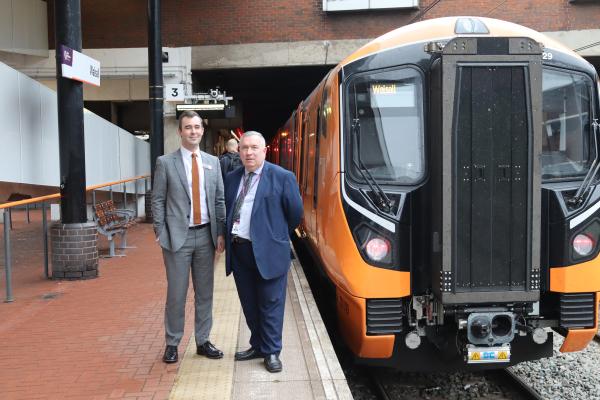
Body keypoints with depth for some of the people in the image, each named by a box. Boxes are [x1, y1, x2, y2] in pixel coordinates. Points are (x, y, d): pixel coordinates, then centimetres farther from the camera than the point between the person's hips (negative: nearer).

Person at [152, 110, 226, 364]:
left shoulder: (213, 162, 8)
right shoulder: (165, 163, -1)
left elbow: (219, 200, 9)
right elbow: (157, 201, -1)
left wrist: (220, 233, 2)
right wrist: (161, 234, -8)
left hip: (206, 235, 4)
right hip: (178, 236, -3)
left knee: (204, 292, 10)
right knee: (176, 293, 2)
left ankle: (203, 341, 23)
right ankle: (172, 344, 16)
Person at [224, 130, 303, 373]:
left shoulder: (282, 178, -7)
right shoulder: (232, 178, 9)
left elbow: (295, 213, -3)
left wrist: (277, 234, 8)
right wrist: (228, 237, 11)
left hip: (268, 251, -5)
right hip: (239, 250, 5)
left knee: (270, 304, 3)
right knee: (249, 304, 15)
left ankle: (271, 352, 15)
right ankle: (258, 346, 30)